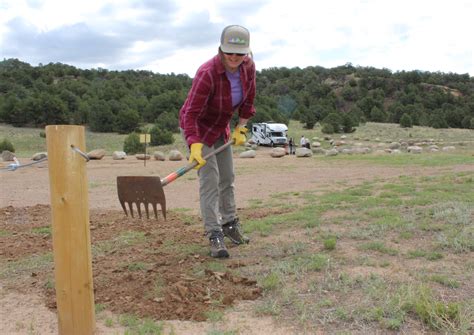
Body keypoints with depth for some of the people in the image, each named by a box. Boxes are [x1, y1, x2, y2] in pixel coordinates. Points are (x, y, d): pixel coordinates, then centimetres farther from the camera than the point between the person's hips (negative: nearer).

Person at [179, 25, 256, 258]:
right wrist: (195, 145, -45)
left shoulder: (248, 66, -14)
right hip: (197, 127, -6)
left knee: (227, 178, 14)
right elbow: (190, 113, -34)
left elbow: (248, 97, 3)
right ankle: (214, 235, -6)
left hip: (221, 127, 7)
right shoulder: (207, 73, -33)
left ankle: (229, 224, 30)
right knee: (210, 180, -12)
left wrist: (241, 127, 2)